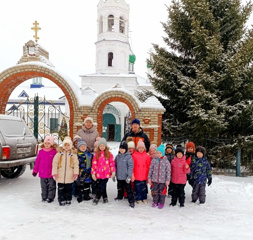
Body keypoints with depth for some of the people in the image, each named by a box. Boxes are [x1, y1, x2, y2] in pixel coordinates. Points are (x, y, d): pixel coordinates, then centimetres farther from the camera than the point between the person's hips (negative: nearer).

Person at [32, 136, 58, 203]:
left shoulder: (54, 152, -9)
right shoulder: (41, 151, 2)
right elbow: (37, 162, 8)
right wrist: (35, 171, 7)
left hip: (51, 174, -3)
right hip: (42, 173, 3)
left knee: (51, 186, 8)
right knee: (43, 186, 15)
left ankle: (50, 197, 21)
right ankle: (44, 197, 28)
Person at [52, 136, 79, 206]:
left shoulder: (73, 154, 2)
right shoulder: (59, 153, 1)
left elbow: (76, 164, 2)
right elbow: (54, 163, 0)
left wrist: (76, 173, -6)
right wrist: (54, 173, -5)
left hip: (69, 177, 0)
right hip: (60, 176, 0)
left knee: (69, 188, 11)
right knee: (61, 189, 6)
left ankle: (68, 200, 24)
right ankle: (62, 200, 18)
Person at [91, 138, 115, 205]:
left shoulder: (109, 154, 2)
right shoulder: (96, 154, 3)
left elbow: (112, 163, 2)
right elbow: (94, 164, 3)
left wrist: (113, 172, -2)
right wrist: (93, 173, 1)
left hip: (106, 174, -1)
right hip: (98, 174, 1)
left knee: (102, 186, -2)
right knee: (101, 186, 8)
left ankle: (97, 198, 13)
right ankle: (105, 197, 24)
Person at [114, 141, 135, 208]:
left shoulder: (128, 156, -13)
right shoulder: (117, 156, 4)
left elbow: (130, 166, -14)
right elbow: (115, 166, 14)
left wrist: (129, 176, -17)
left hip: (126, 177, -6)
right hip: (119, 176, 6)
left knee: (128, 189, -1)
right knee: (120, 188, 23)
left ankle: (131, 201, 5)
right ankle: (120, 197, 43)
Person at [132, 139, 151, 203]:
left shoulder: (147, 156, 1)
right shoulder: (134, 155, -4)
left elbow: (149, 166, 5)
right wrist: (132, 174, -6)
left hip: (144, 176, 1)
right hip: (136, 176, -1)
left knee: (144, 187, 11)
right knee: (138, 187, 7)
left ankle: (144, 198, 26)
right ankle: (138, 199, 21)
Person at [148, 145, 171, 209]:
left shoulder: (166, 161, -7)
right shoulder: (154, 160, -1)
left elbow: (168, 171, -5)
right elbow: (151, 169, 5)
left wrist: (167, 180, -7)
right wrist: (149, 178, 5)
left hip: (163, 180, -2)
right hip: (155, 179, 2)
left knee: (162, 192, 7)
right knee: (155, 191, 13)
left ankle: (161, 203, 21)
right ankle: (155, 202, 27)